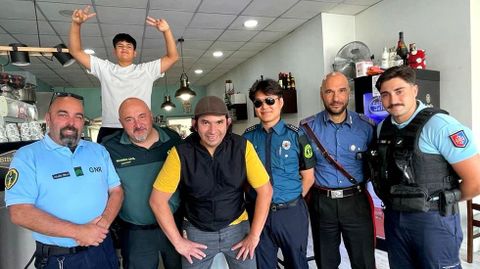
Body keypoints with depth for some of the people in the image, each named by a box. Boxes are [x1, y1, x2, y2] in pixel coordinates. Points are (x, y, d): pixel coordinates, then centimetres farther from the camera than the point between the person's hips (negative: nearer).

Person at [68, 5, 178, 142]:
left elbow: (173, 57, 9)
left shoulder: (146, 69, 14)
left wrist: (166, 31, -3)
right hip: (109, 131, 2)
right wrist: (76, 24, 3)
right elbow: (75, 51, 16)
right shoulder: (104, 68, 18)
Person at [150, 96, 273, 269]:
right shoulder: (181, 152, -16)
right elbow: (157, 200, -11)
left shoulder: (242, 147, -15)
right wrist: (178, 242, -10)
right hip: (196, 232, 0)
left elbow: (265, 190, -9)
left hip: (237, 227, 1)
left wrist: (254, 236, -9)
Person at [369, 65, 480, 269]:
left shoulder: (439, 126, -17)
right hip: (394, 217, 6)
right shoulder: (383, 128, 3)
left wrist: (446, 201, -2)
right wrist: (396, 199, 7)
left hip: (434, 219, -6)